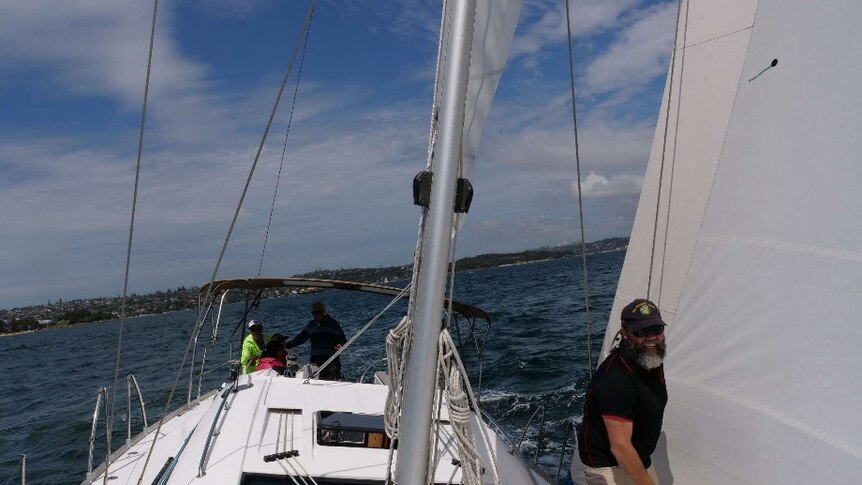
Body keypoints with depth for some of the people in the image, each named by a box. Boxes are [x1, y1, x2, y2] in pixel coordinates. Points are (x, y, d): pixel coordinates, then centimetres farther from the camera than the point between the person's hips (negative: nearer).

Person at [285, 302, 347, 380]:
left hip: (331, 360, -5)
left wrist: (340, 345, -24)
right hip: (316, 361, 5)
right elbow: (301, 337, 19)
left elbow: (342, 340, -2)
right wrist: (287, 345, 10)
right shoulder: (311, 325, 14)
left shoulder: (332, 323, 0)